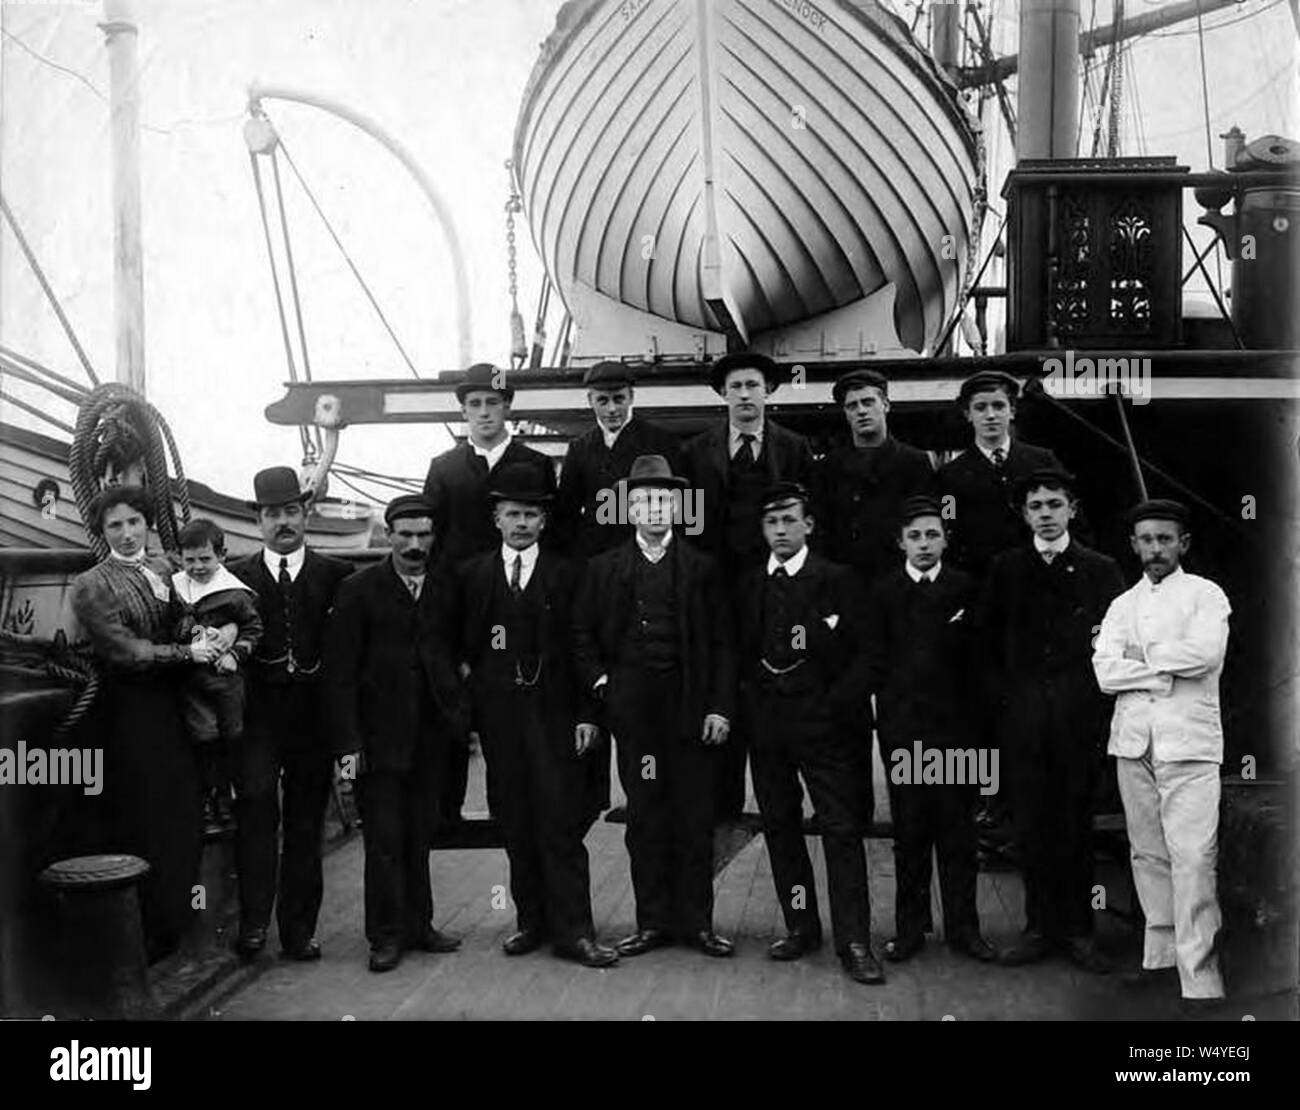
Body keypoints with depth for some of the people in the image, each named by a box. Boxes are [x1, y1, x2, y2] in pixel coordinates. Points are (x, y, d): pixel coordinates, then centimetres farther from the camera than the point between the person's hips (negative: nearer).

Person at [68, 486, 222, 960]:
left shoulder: (166, 569, 10)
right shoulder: (91, 586, -7)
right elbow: (125, 652, -14)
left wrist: (220, 635, -6)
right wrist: (187, 653, -14)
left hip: (169, 711, 5)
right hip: (127, 718, -5)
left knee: (179, 819, 7)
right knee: (135, 827, 2)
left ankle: (168, 926, 22)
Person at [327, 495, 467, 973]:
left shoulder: (444, 591, 8)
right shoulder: (359, 590, -3)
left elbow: (454, 660, 12)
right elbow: (340, 672, -5)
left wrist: (461, 718, 0)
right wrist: (348, 742, -11)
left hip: (429, 736, 4)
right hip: (380, 737, -3)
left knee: (419, 838, 11)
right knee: (385, 840, 1)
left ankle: (418, 925, 23)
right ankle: (387, 936, 12)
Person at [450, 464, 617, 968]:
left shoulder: (566, 575, 5)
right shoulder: (473, 576, 10)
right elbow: (461, 646, 13)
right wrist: (467, 699, 1)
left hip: (554, 713, -2)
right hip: (498, 714, 2)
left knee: (561, 823, -5)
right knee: (516, 824, 8)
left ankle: (572, 931, 0)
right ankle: (531, 921, 19)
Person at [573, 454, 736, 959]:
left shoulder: (700, 568, 6)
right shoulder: (603, 569, 8)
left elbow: (722, 642, 4)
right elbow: (581, 636, 10)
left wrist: (720, 706, -4)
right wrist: (597, 685, -2)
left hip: (691, 709, 0)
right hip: (632, 712, 1)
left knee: (696, 817, 3)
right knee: (644, 818, 6)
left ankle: (696, 921, 14)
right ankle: (652, 922, 16)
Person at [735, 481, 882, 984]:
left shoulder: (837, 580, -1)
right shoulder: (749, 585, 11)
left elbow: (862, 653, -3)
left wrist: (837, 706, -11)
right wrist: (749, 703, 4)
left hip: (823, 721, -4)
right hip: (765, 723, 4)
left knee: (842, 830, -5)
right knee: (779, 828, 9)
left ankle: (854, 942, 0)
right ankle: (801, 927, 21)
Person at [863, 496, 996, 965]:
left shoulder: (965, 588, 6)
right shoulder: (884, 591, 6)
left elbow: (975, 657, 4)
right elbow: (876, 662, 6)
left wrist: (967, 710, -1)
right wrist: (891, 707, 0)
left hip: (954, 725, 0)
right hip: (901, 728, 0)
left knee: (958, 830, 3)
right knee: (909, 833, 5)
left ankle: (962, 928, 13)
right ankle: (909, 929, 13)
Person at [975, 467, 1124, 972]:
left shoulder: (1099, 569, 6)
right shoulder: (1006, 569, 10)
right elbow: (985, 638, 11)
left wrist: (1096, 695, -5)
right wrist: (1000, 694, 2)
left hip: (1078, 716, -1)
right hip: (1022, 716, 1)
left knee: (1075, 822, 3)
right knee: (1031, 824, 4)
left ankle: (1077, 931, 13)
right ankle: (1041, 927, 13)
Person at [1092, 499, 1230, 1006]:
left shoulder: (1205, 595, 5)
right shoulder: (1122, 605, 16)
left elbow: (1205, 653, -14)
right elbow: (1105, 671, 3)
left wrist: (1139, 654, -3)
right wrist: (1166, 672, -7)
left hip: (1189, 741, -4)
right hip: (1133, 740, 4)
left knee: (1192, 859, -10)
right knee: (1148, 855, 8)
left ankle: (1201, 979, -8)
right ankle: (1161, 956, 18)